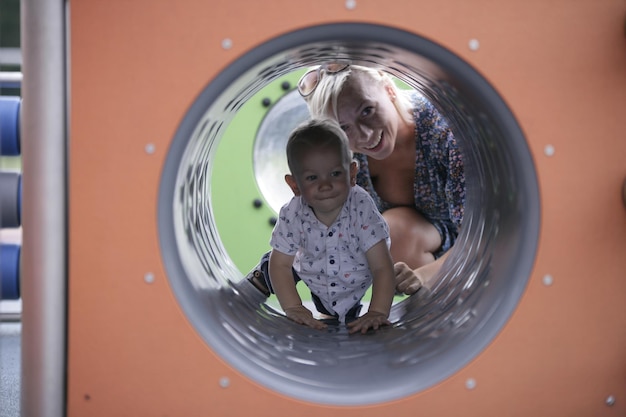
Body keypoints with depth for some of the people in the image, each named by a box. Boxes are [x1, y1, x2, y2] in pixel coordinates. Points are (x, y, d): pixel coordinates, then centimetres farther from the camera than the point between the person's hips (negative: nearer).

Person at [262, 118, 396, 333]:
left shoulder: (362, 208, -36)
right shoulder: (292, 214, -30)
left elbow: (382, 267, -36)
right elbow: (281, 264, -19)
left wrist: (378, 313, -46)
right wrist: (293, 307, -31)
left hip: (357, 282, -3)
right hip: (316, 281, 3)